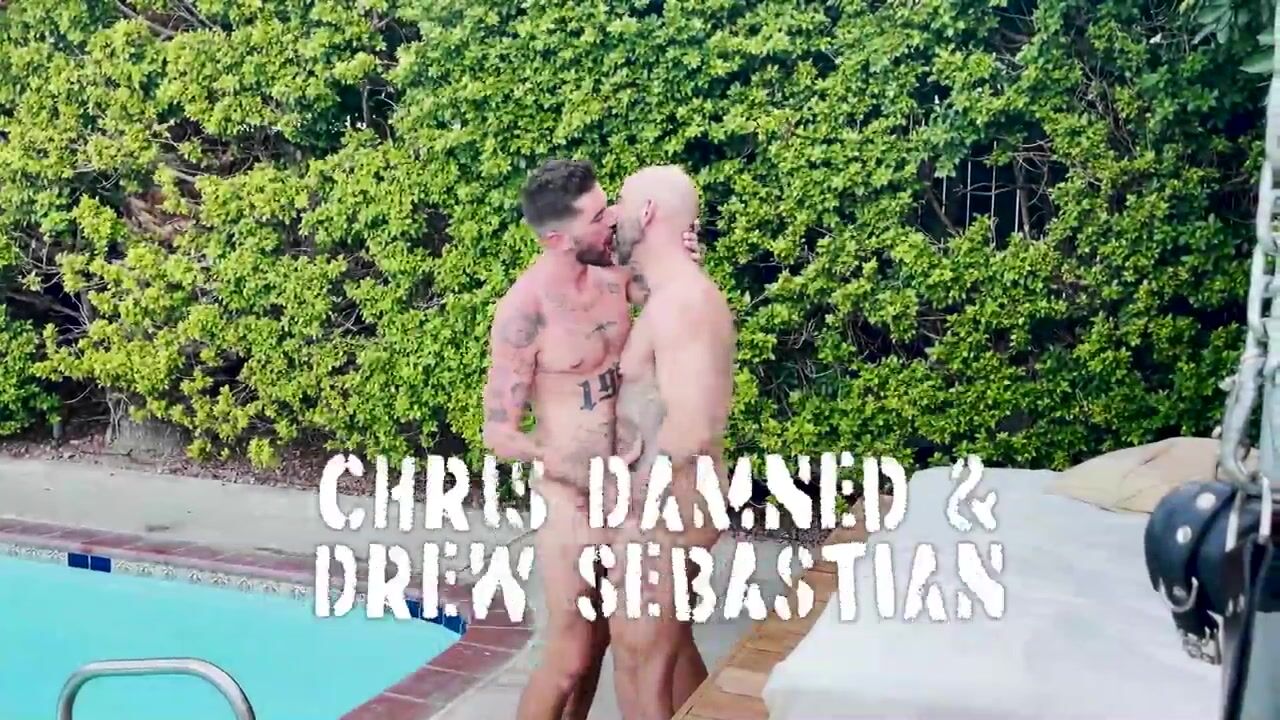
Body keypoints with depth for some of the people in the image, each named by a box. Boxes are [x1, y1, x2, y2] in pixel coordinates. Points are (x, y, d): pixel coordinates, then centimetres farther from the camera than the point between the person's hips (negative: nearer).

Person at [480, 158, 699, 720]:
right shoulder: (526, 310, -21)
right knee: (569, 655, 3)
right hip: (571, 499, -6)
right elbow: (498, 433, -16)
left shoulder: (613, 273, -4)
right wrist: (564, 462, -30)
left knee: (599, 634, 20)